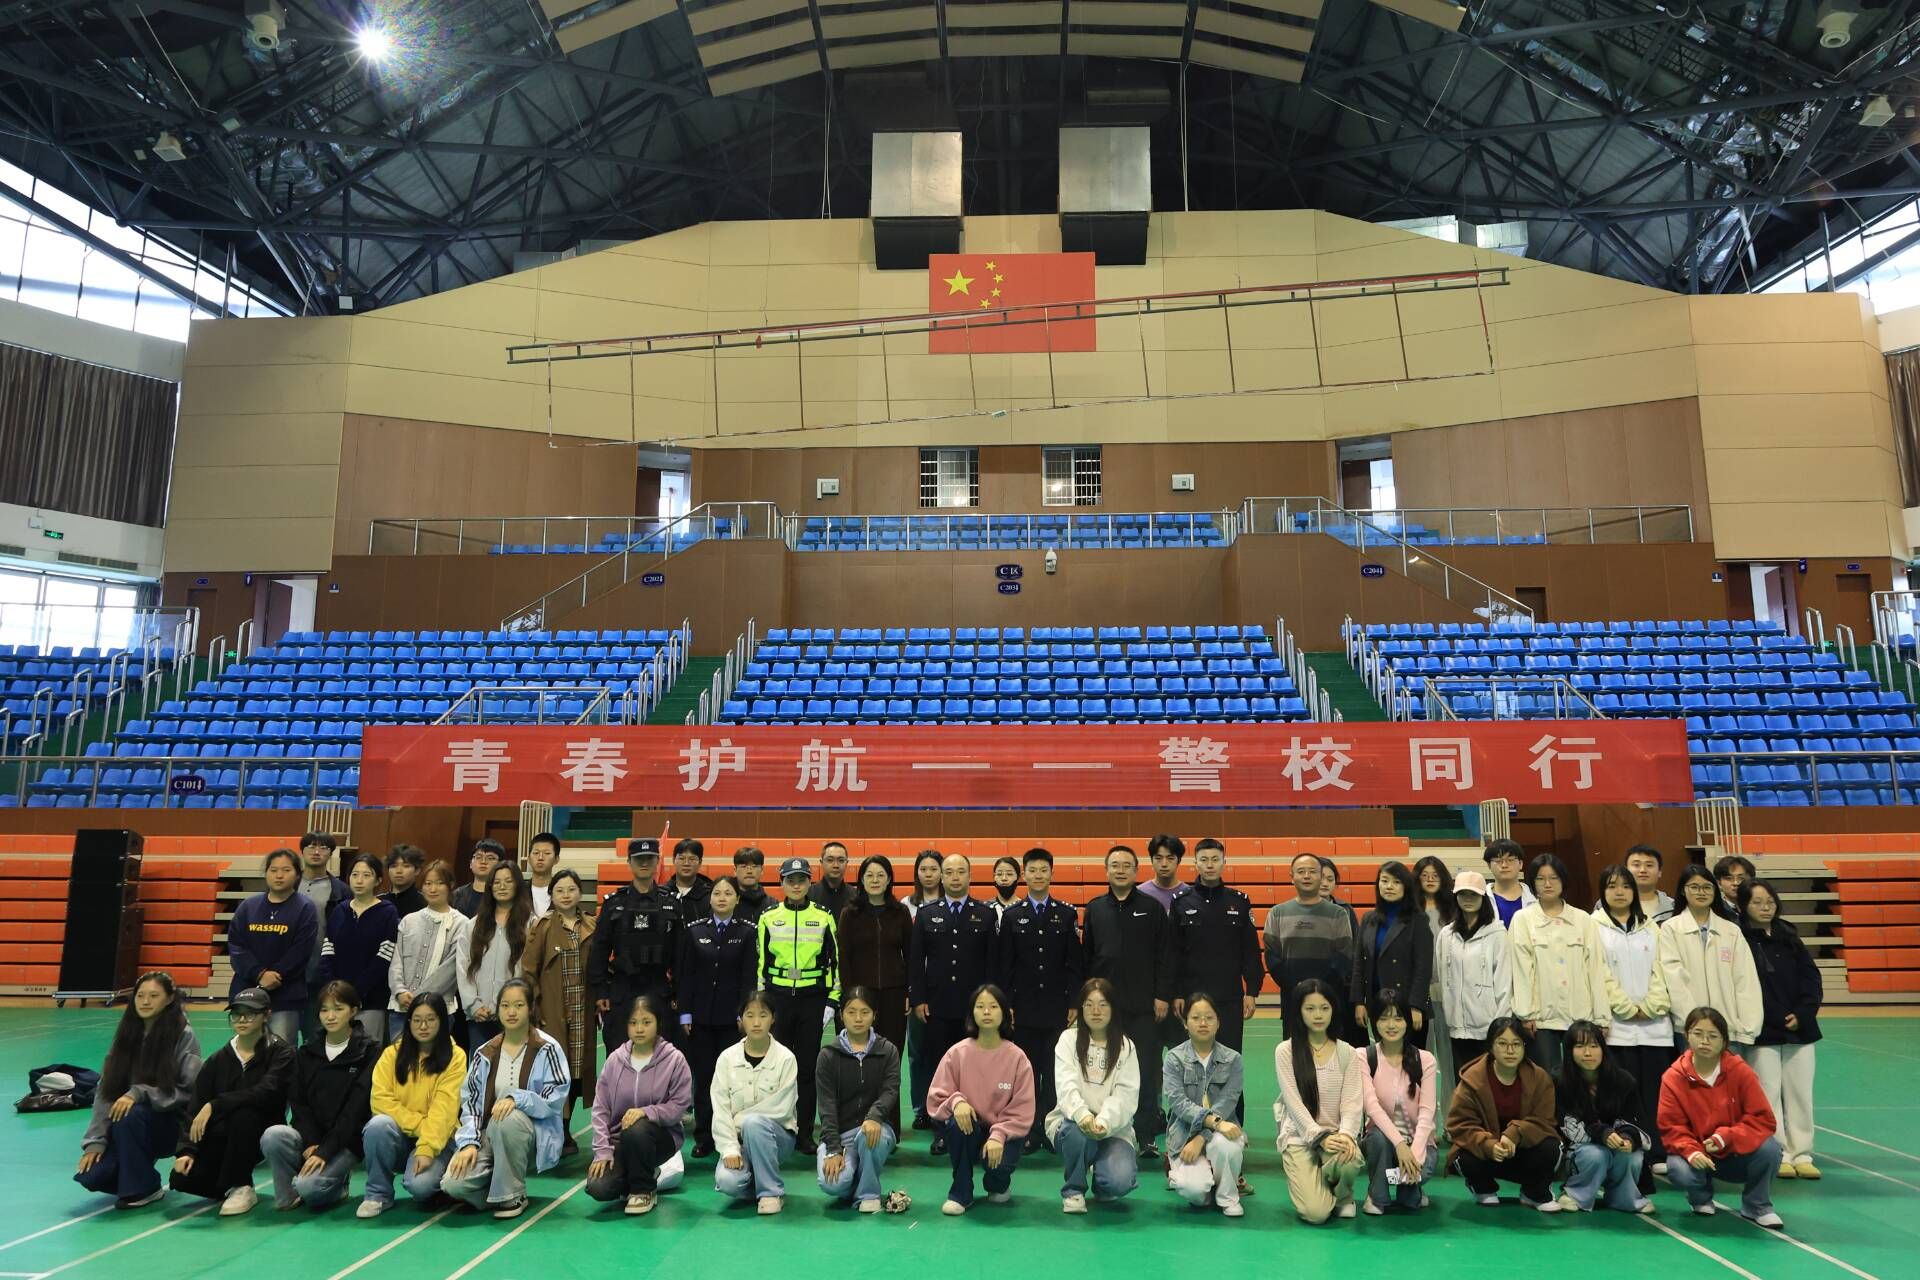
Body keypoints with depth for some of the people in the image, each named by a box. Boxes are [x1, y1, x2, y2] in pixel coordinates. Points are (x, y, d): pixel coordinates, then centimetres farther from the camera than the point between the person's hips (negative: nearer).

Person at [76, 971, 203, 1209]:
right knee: (91, 1175, -18)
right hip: (127, 1129, 4)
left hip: (170, 1123, -4)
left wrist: (139, 1093, -26)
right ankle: (136, 1172, 14)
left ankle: (144, 1187, -13)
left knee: (130, 1115, -33)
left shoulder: (183, 1035, -11)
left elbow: (188, 1091, -15)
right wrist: (95, 1141, -8)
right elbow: (105, 1091, 0)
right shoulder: (126, 1035, 2)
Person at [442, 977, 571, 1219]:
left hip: (533, 1139, -3)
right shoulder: (484, 1053, 7)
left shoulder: (547, 1049, -6)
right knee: (454, 1183, -24)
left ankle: (512, 1196, -16)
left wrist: (516, 1098, -27)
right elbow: (470, 1101, 4)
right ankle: (496, 1187, 9)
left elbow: (555, 1100, -12)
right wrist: (469, 1142, -11)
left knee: (507, 1119, -37)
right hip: (489, 1135, 3)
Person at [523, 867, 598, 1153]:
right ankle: (562, 1137, 7)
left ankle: (563, 1131, 23)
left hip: (583, 1012, 3)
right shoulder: (542, 927, -2)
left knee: (577, 1069, 8)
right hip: (553, 1013, -3)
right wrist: (534, 1009, -10)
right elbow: (528, 970, -4)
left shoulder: (592, 925, 7)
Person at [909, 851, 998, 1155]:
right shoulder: (926, 914, 6)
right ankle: (940, 1132, 14)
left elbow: (992, 961, 2)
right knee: (938, 1069, 5)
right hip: (936, 1006, 1)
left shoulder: (986, 914, 3)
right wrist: (917, 999, -2)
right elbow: (915, 960, 5)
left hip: (975, 1006, -1)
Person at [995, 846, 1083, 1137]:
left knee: (1055, 1070, 3)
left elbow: (1075, 963, 2)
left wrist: (1074, 1004, -3)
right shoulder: (1012, 915, 4)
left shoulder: (1066, 913, 4)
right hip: (1023, 1007, 0)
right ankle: (1027, 1131, 14)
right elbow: (1003, 964, 3)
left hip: (1057, 1007, 0)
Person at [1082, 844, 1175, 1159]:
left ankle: (1146, 1136, 10)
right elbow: (1086, 956, 9)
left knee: (1147, 1070, 1)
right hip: (1104, 1003, 2)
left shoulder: (1152, 908, 2)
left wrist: (1163, 996, -5)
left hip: (1144, 1005, -1)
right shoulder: (1094, 909, 7)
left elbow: (1164, 956, 1)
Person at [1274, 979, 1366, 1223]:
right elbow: (1293, 1102, -10)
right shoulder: (1286, 1051, -4)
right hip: (1300, 1137, -2)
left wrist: (1345, 1135, -23)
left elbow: (1352, 1102, -4)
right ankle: (1305, 1181, 16)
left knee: (1350, 1162, -35)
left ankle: (1342, 1195, 3)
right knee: (1316, 1213, -21)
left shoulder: (1347, 1053, 3)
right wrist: (1320, 1136, -22)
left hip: (1336, 1135, 2)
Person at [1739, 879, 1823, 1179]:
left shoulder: (1788, 937, 7)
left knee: (1801, 1093, 8)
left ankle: (1802, 1154, 17)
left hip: (1799, 1028, 5)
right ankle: (1779, 1154, 11)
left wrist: (1803, 1013, -5)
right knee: (1769, 1094, 1)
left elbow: (1812, 977, 7)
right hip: (1762, 1032, -4)